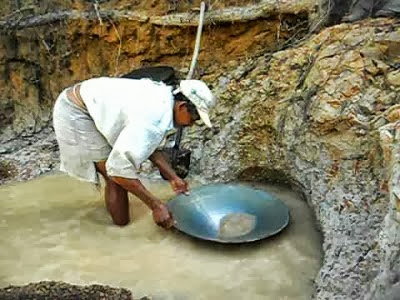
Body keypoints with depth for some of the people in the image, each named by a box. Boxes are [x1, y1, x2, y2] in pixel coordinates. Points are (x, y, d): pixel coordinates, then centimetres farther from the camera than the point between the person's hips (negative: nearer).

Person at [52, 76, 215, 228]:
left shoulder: (164, 96, -4)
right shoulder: (152, 118, -32)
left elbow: (148, 143, 6)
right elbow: (118, 167, -32)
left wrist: (173, 178, 4)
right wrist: (156, 205, -26)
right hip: (75, 113, -9)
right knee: (117, 179, -7)